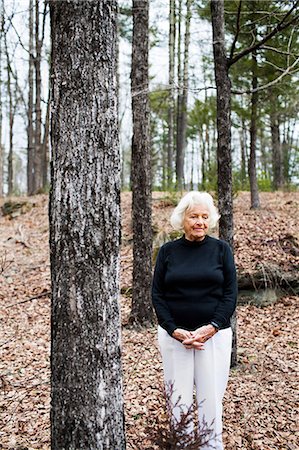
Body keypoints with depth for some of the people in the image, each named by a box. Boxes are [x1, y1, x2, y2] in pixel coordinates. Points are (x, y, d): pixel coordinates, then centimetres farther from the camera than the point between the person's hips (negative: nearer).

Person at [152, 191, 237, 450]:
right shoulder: (168, 251, 3)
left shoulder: (221, 249, 1)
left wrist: (212, 327, -12)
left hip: (215, 333, 0)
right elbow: (157, 294, 2)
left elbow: (230, 293, -1)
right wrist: (174, 330, -9)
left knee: (211, 397, 4)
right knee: (179, 398, 6)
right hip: (174, 334, 1)